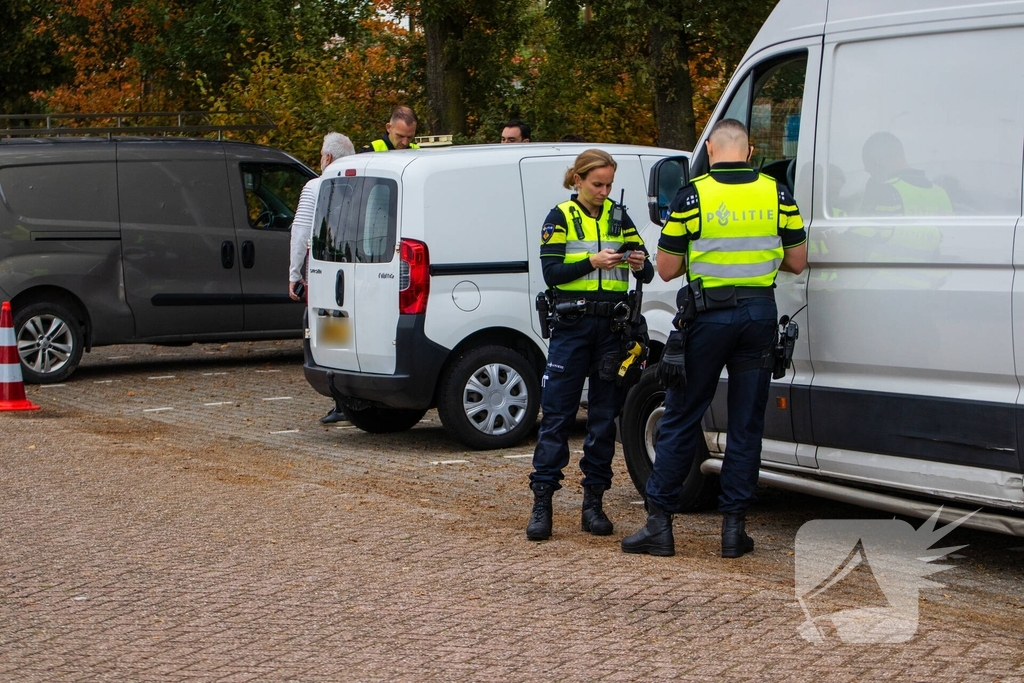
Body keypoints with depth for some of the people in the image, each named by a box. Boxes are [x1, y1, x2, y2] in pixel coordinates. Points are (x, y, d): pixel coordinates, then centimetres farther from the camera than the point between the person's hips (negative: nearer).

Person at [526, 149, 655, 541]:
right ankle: (541, 504, -3)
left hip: (613, 326, 3)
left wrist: (640, 264, -15)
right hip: (572, 325, -3)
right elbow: (551, 272, -7)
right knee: (557, 414, -5)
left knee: (604, 416, 4)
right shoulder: (561, 217, 3)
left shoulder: (618, 218, 11)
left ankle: (593, 502, 11)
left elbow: (648, 274, 8)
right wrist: (592, 262, -19)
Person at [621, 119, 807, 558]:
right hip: (759, 314, 2)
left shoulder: (692, 196, -7)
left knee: (681, 420, 7)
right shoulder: (777, 195, 1)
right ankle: (734, 526, 9)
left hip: (708, 316, -2)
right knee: (746, 425, 8)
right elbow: (797, 262, 7)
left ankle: (659, 522, 8)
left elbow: (666, 268, -4)